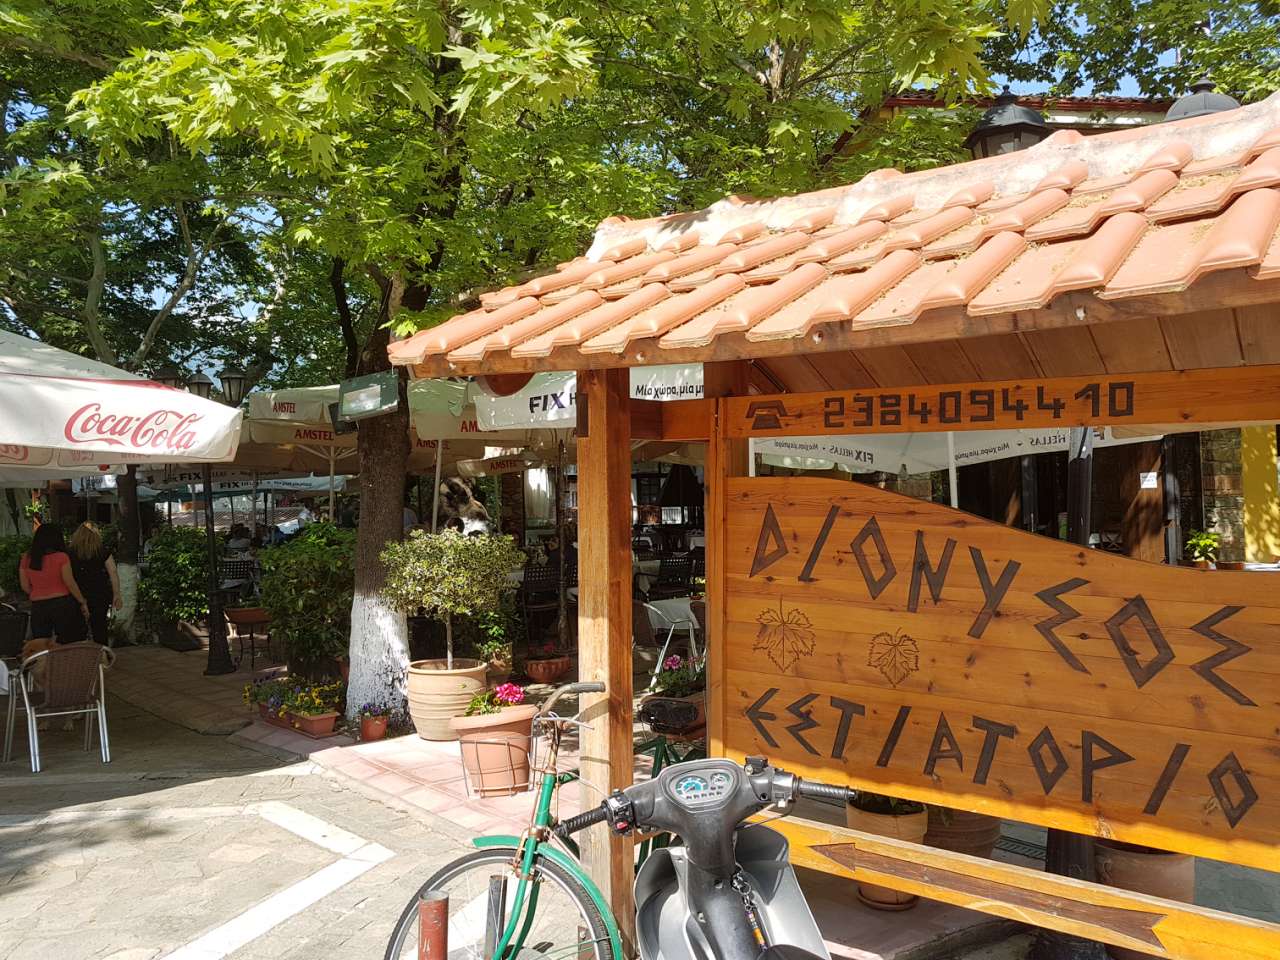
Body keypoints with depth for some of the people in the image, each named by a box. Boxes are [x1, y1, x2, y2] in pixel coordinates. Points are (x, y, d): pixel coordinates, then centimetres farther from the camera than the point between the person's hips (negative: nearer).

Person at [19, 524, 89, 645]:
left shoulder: (26, 558, 1)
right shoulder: (61, 557, -11)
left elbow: (25, 587, 6)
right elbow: (70, 584, -8)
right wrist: (82, 602, 2)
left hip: (38, 607, 3)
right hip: (62, 604, -3)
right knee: (67, 644, 6)